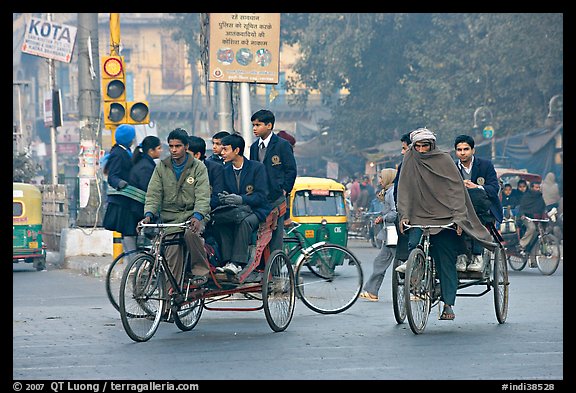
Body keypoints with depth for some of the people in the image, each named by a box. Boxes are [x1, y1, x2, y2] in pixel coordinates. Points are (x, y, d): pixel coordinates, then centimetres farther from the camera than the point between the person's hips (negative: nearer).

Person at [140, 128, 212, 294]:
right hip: (169, 218, 3)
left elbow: (203, 195, -11)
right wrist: (149, 214, -17)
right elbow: (153, 193, 2)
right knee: (172, 258, -8)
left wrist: (197, 216, -29)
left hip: (192, 216, -2)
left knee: (191, 233, -35)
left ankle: (200, 270, -18)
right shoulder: (162, 167, 7)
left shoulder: (198, 166, -1)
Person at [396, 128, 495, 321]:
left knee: (446, 262, -3)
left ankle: (448, 304, 2)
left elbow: (456, 189, -2)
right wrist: (404, 215, -5)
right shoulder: (410, 161, 5)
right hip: (419, 217, 2)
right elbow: (404, 190, 6)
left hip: (444, 218, -2)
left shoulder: (444, 160, 0)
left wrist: (458, 217, -10)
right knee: (414, 245, -24)